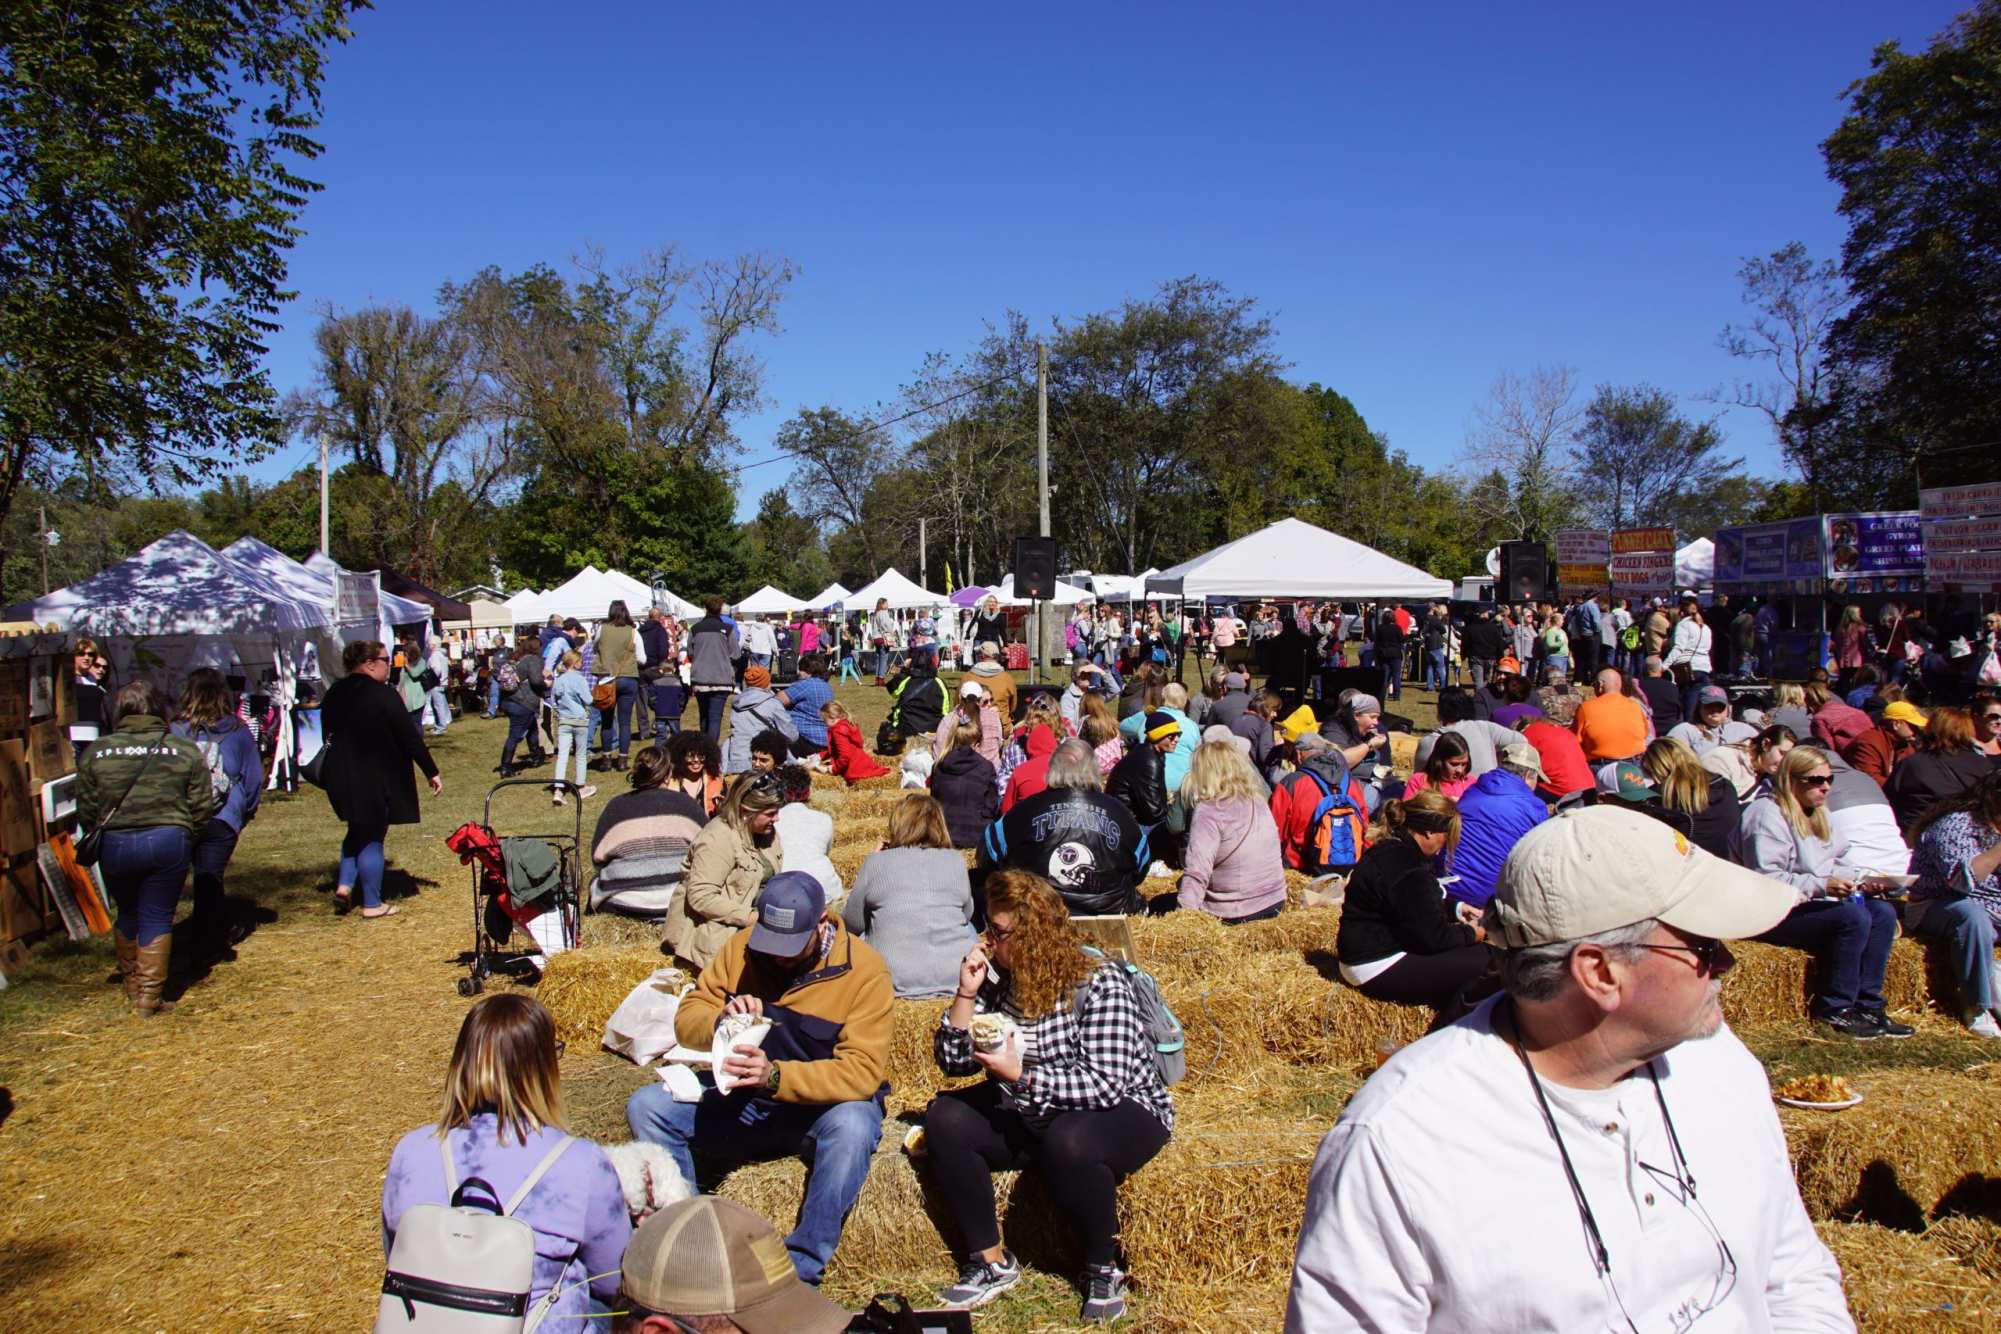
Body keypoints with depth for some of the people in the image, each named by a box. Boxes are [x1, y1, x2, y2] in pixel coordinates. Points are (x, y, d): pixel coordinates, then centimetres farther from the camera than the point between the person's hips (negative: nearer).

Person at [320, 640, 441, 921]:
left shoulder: (334, 694, 5)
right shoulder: (382, 694, -16)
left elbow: (329, 734, 15)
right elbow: (410, 739, -15)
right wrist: (432, 772, -8)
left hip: (340, 777, 6)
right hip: (376, 779, -6)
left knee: (358, 830, 25)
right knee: (372, 836, 4)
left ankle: (344, 885, 12)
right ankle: (372, 904, 11)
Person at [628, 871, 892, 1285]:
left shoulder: (865, 970, -16)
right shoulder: (741, 947, -3)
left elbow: (862, 1072, -23)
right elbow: (685, 1019, 1)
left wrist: (776, 1076, -37)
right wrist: (719, 1020, -24)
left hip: (822, 1107, -4)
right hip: (743, 1103, 4)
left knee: (852, 1126, -38)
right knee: (646, 1107, -14)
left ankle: (800, 1270, -24)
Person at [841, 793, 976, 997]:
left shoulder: (876, 862, -2)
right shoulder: (956, 861, 3)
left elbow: (852, 923, 8)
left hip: (896, 982, -2)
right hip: (957, 979, 2)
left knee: (859, 936, 30)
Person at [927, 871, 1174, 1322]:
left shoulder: (1099, 983, -20)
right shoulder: (999, 977, -2)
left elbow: (1106, 1086, -28)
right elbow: (954, 1062, -1)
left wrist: (1019, 1074, -29)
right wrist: (967, 994, -15)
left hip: (1122, 1112, -6)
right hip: (1031, 1117, 6)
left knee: (1066, 1141, -37)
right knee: (944, 1118, -15)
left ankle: (1104, 1269, -10)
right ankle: (991, 1262, -5)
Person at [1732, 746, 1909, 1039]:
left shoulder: (1815, 814, 21)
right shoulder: (1767, 815, -13)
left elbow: (1826, 867, 25)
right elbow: (1765, 880, -22)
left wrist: (1857, 880, 5)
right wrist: (1822, 886, -28)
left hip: (1812, 903, 10)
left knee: (1883, 912, -9)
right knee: (1853, 917, -27)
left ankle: (1867, 1005, -7)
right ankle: (1835, 1009, -15)